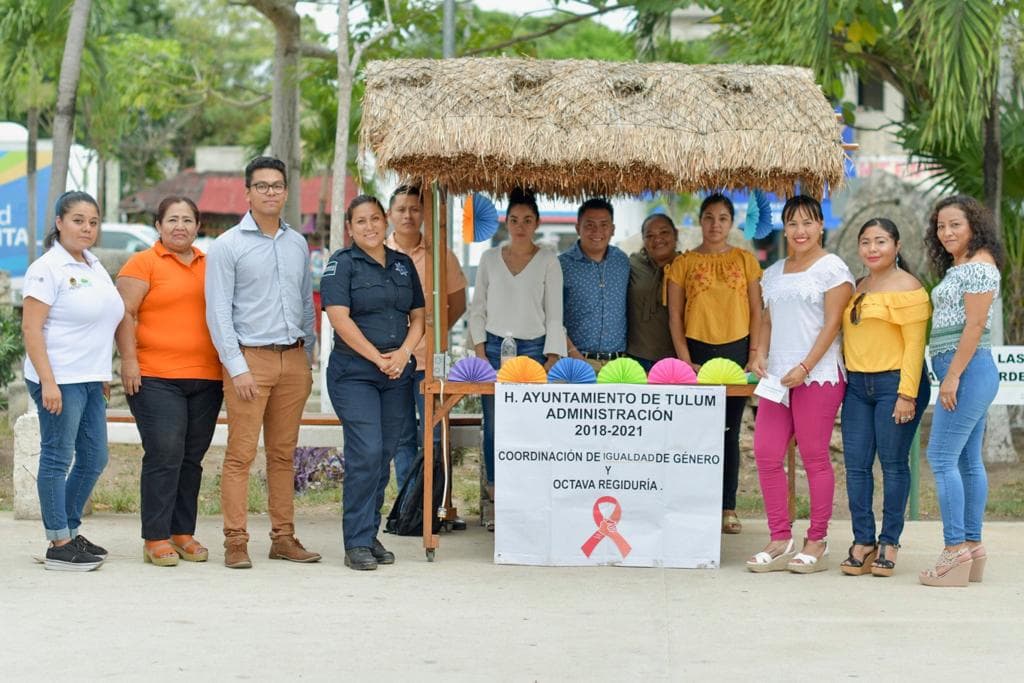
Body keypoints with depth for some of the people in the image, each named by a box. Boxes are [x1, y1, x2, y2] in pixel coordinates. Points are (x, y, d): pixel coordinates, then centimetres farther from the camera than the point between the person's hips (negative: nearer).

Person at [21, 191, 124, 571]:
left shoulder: (94, 267, 15)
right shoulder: (48, 268, -9)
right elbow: (31, 328, -14)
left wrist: (104, 376, 21)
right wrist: (47, 382, -20)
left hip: (91, 380, 9)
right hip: (60, 380, -8)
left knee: (94, 458, 11)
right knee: (57, 459, -3)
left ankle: (69, 531, 23)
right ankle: (58, 545, 1)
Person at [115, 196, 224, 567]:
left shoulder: (210, 265, 15)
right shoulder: (143, 263, 1)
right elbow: (125, 314, -4)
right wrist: (129, 360, -13)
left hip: (206, 378, 5)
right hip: (156, 378, -5)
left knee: (192, 458, 7)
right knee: (164, 455, -10)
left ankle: (183, 533, 15)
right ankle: (156, 539, -5)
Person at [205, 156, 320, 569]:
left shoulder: (298, 245, 14)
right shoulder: (228, 246, -3)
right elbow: (218, 311, -6)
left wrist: (308, 358, 14)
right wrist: (237, 367, -12)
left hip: (293, 359, 5)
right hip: (251, 357, -5)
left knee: (283, 453, 9)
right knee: (241, 454, -6)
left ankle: (283, 538, 13)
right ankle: (236, 542, -3)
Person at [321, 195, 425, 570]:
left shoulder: (403, 264, 14)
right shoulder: (342, 263, -2)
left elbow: (417, 316, 14)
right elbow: (340, 318, -11)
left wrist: (404, 353, -5)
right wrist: (379, 358, -13)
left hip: (397, 376, 5)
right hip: (354, 374, -5)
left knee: (384, 456, 6)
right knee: (366, 454, -13)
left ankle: (370, 535, 15)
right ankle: (357, 543, -6)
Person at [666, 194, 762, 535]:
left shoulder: (745, 260, 8)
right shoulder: (684, 263, 5)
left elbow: (756, 311, 8)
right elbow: (674, 315, 3)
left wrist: (755, 354, -1)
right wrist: (685, 360, -5)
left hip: (736, 350, 1)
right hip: (697, 349, -1)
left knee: (729, 433, 4)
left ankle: (728, 508, 8)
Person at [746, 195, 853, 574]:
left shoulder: (832, 268, -2)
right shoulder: (774, 272, 19)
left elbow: (832, 322, -8)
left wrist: (804, 367, -15)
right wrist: (760, 354, 3)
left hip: (818, 374, -6)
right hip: (777, 376, 6)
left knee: (814, 458, -2)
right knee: (766, 454, 0)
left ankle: (816, 542, 6)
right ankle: (780, 540, 8)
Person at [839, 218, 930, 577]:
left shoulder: (907, 288, -6)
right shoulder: (859, 288, 17)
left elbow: (915, 344, -11)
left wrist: (907, 394, -17)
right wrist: (847, 378, 13)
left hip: (894, 383, -7)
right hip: (857, 385, 7)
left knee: (893, 463, -1)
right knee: (856, 464, 2)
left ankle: (889, 542, 7)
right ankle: (863, 541, 8)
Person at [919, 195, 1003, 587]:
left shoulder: (978, 265, -10)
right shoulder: (958, 267, 20)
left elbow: (975, 324, -17)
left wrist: (953, 376, -20)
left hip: (967, 370, -10)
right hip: (965, 374, 10)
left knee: (942, 457, -12)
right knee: (968, 461, 9)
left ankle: (955, 550, -14)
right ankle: (972, 546, 12)